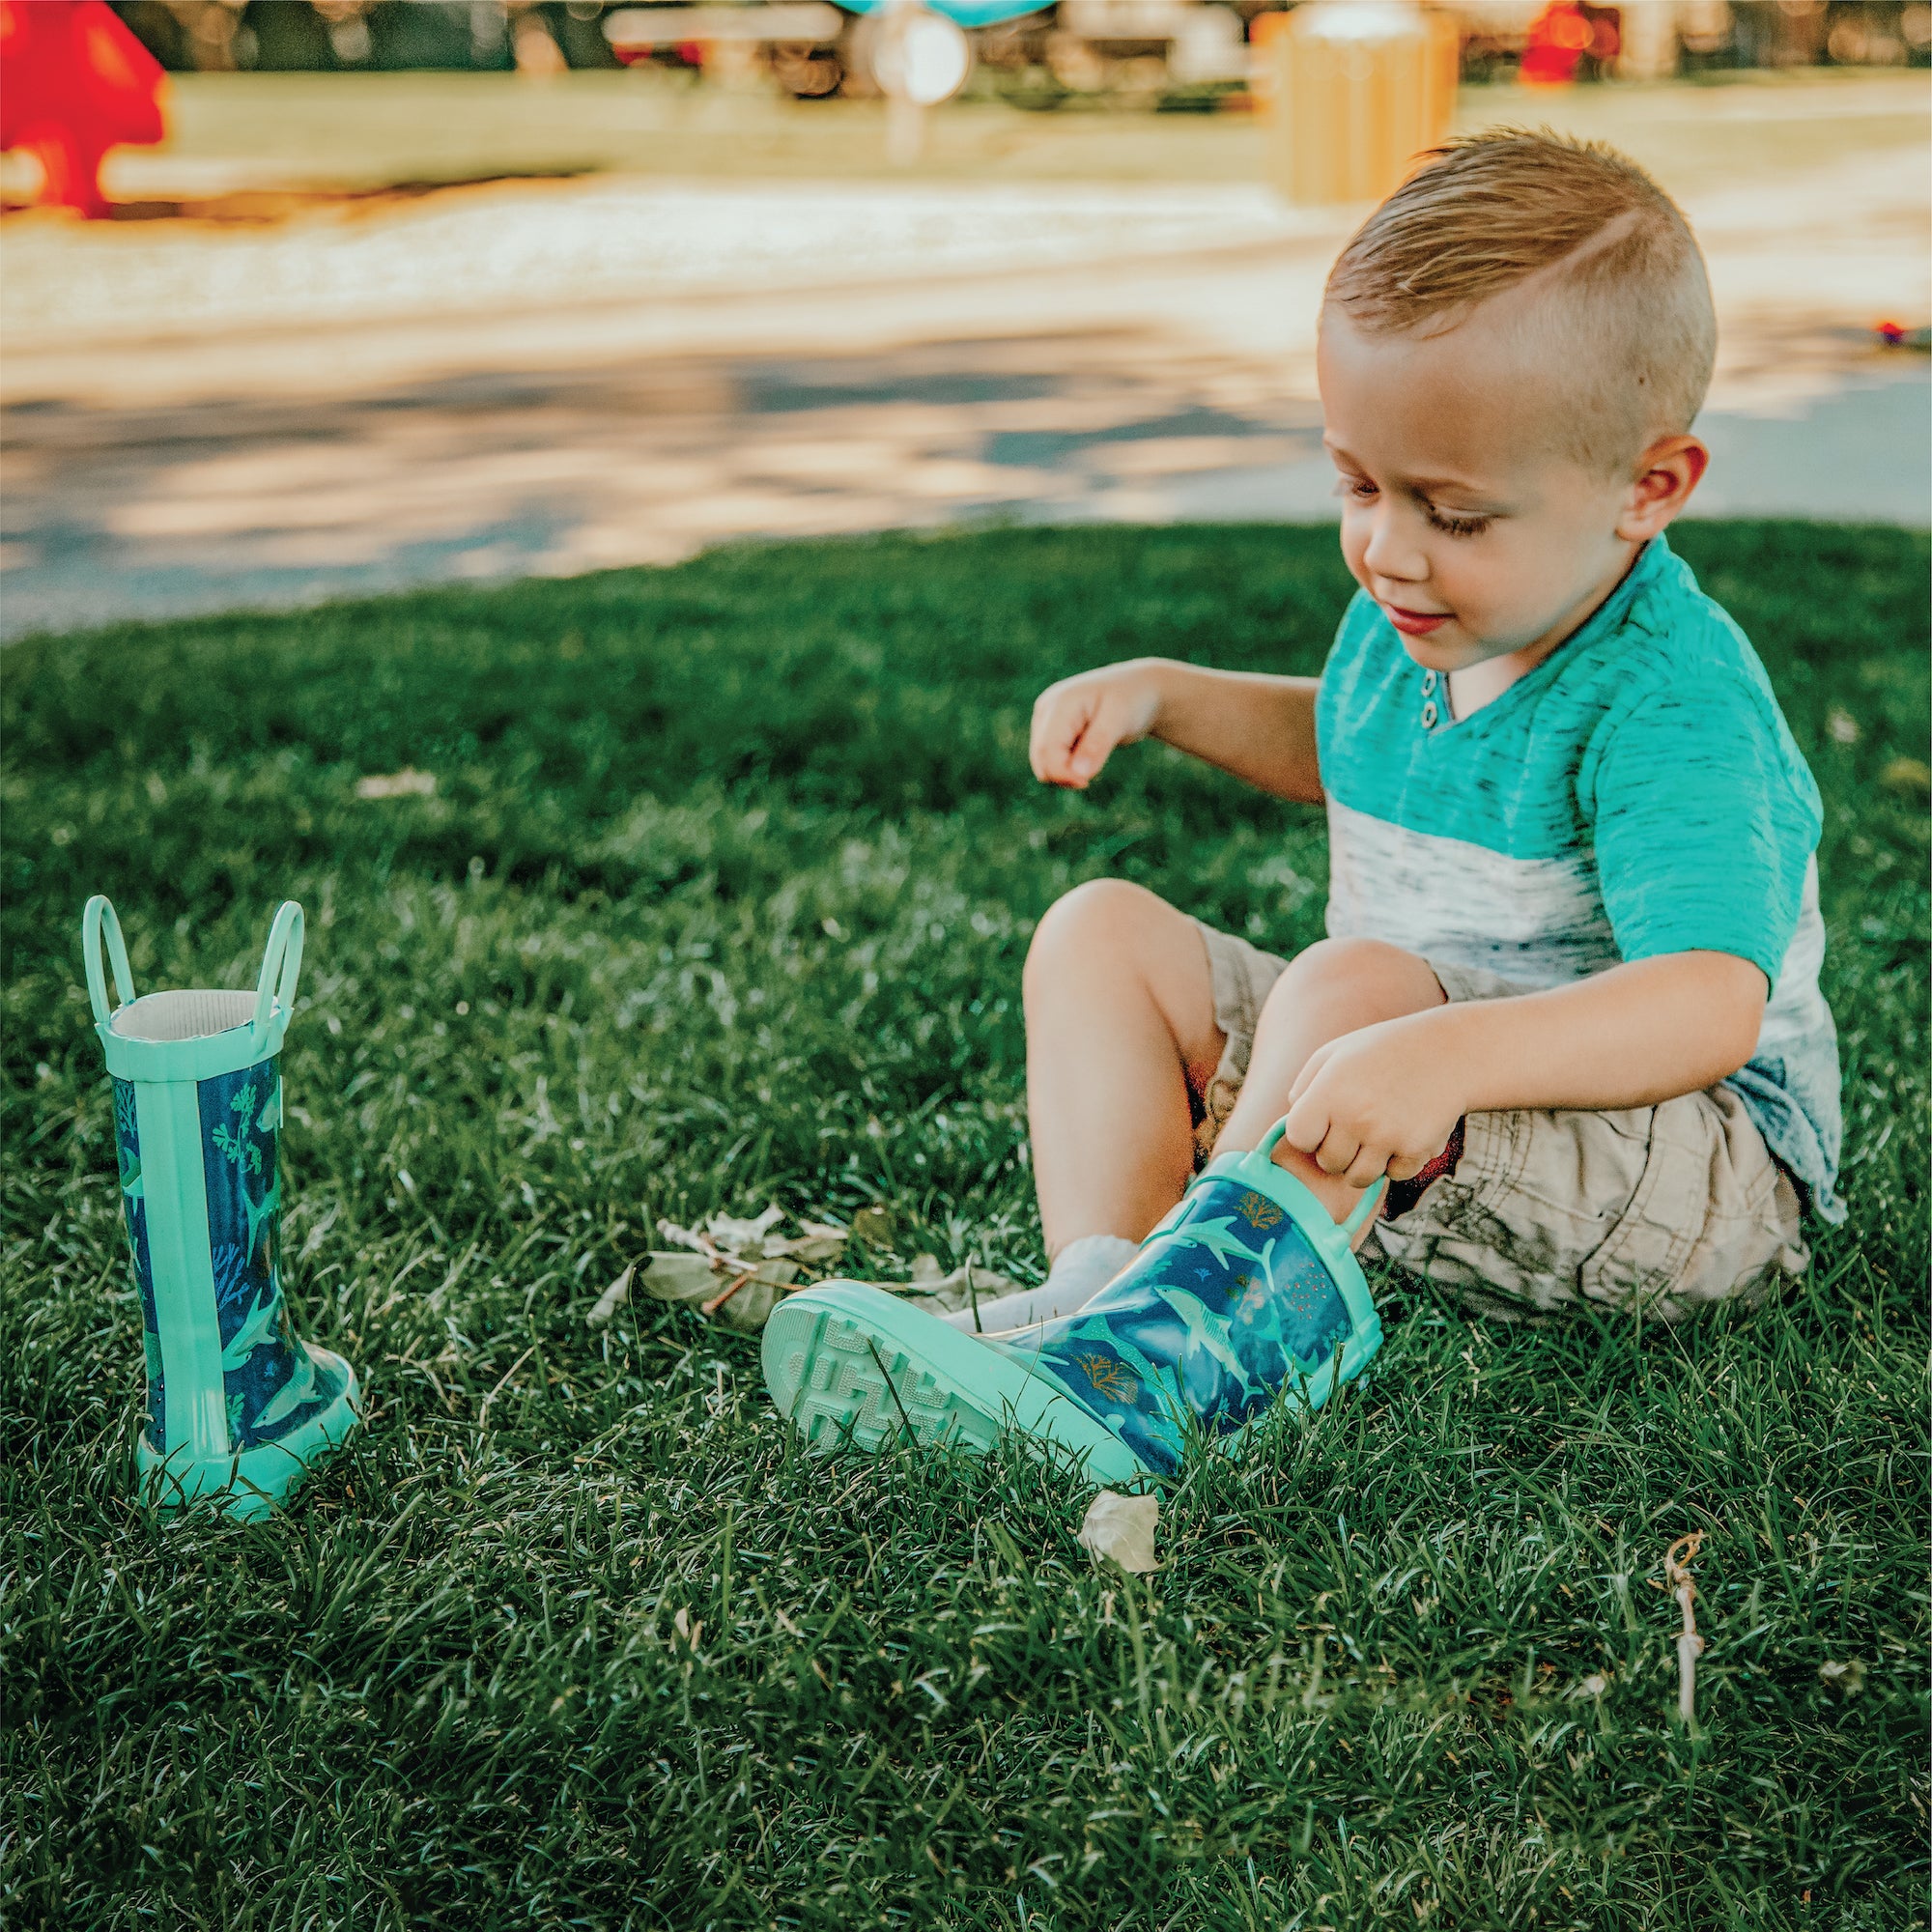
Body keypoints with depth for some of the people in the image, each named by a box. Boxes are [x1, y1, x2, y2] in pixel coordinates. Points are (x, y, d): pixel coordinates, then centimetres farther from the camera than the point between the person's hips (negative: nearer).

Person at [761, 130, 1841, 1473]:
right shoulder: (1412, 620, 3)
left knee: (1352, 980, -35)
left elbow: (1713, 1007, -36)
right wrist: (1165, 694, 11)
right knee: (1103, 931, -2)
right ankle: (1099, 1280, -23)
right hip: (1429, 1141, 9)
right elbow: (1336, 748, 28)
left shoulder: (1671, 704, -23)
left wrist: (1448, 1053, -52)